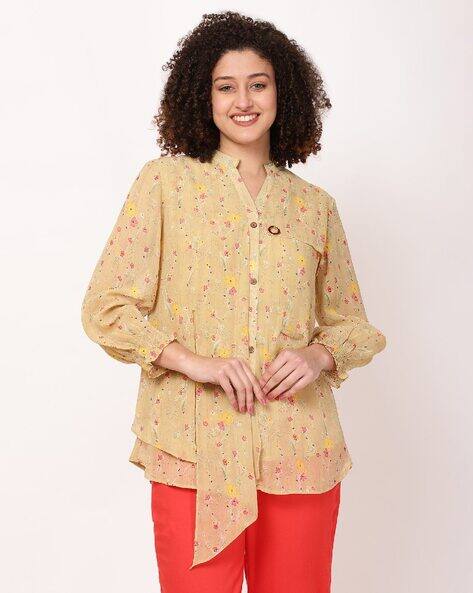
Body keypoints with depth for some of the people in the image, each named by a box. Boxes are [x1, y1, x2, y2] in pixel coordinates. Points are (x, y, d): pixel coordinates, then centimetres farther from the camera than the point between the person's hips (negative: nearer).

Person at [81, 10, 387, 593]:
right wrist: (193, 361, -14)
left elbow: (351, 322, 16)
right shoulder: (165, 181, 2)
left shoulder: (315, 205, 10)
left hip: (300, 452, 3)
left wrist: (318, 355, -6)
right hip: (195, 452, -2)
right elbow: (104, 307, -2)